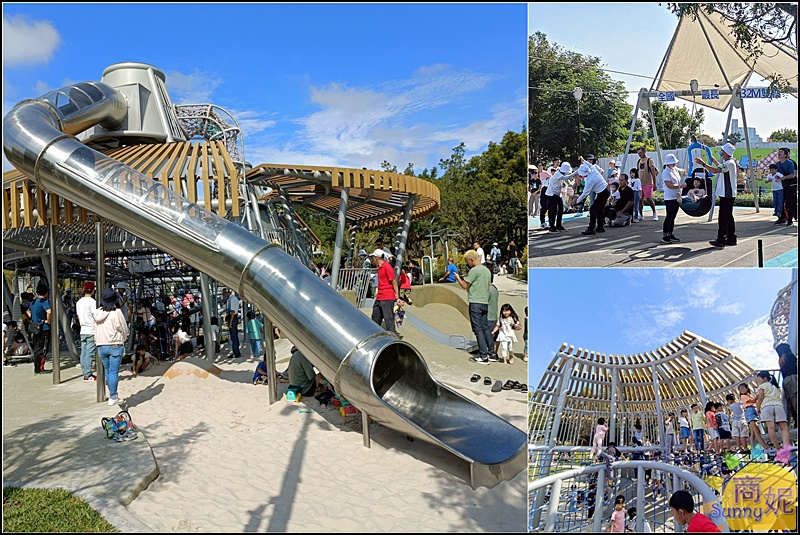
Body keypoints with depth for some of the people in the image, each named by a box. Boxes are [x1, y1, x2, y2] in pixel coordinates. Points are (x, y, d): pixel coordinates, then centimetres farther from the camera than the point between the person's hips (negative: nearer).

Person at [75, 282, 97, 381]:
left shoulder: (79, 302, 12)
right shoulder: (92, 301, -11)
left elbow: (78, 317, 18)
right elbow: (96, 317, -12)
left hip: (83, 331, 7)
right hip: (91, 331, -7)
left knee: (83, 353, 9)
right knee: (89, 353, -5)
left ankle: (85, 373, 14)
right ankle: (88, 375, -4)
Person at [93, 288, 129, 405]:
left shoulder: (97, 312, 2)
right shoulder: (117, 313, -13)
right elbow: (123, 329, -5)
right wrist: (123, 340, 10)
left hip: (101, 346, 5)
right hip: (115, 345, -5)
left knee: (108, 372, 13)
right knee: (114, 372, -3)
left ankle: (113, 395, 21)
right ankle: (112, 397, -2)